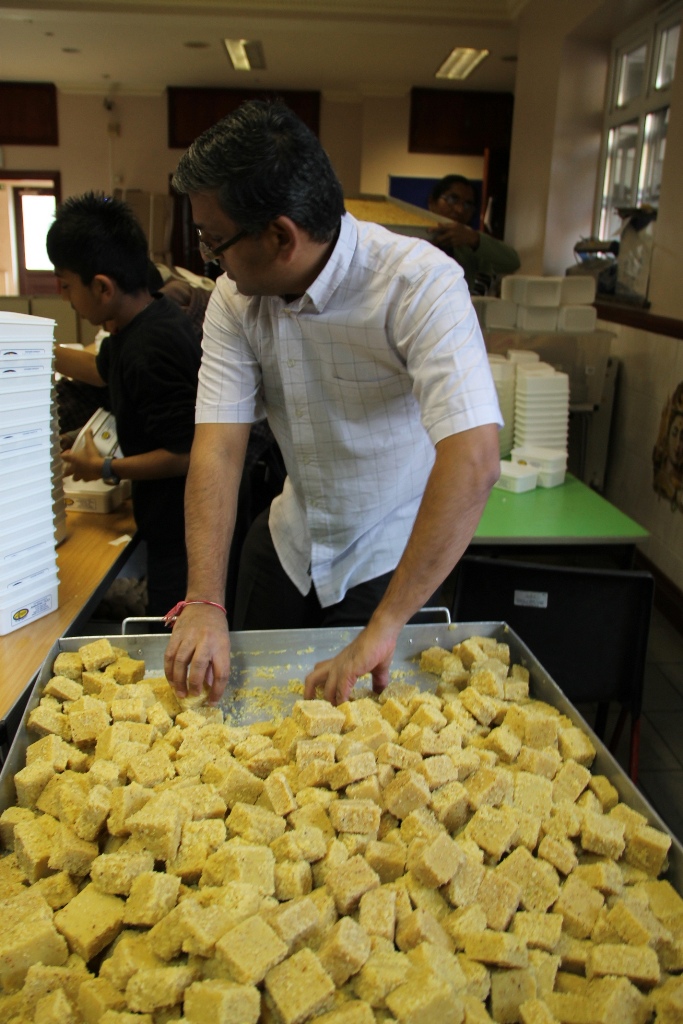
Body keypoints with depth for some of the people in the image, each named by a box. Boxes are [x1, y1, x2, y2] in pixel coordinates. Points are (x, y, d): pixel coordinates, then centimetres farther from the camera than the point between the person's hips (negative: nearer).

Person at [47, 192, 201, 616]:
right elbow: (105, 368, 28)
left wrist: (105, 469, -12)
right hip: (174, 519, 10)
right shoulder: (154, 321, 6)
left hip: (179, 529, -10)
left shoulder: (152, 348, -26)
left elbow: (182, 454, -26)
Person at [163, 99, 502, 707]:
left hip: (388, 560, -4)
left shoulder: (420, 282, -30)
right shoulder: (235, 298, -12)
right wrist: (204, 602, -29)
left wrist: (383, 628, -41)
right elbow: (219, 448, -17)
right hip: (287, 541, 5)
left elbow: (473, 462, -40)